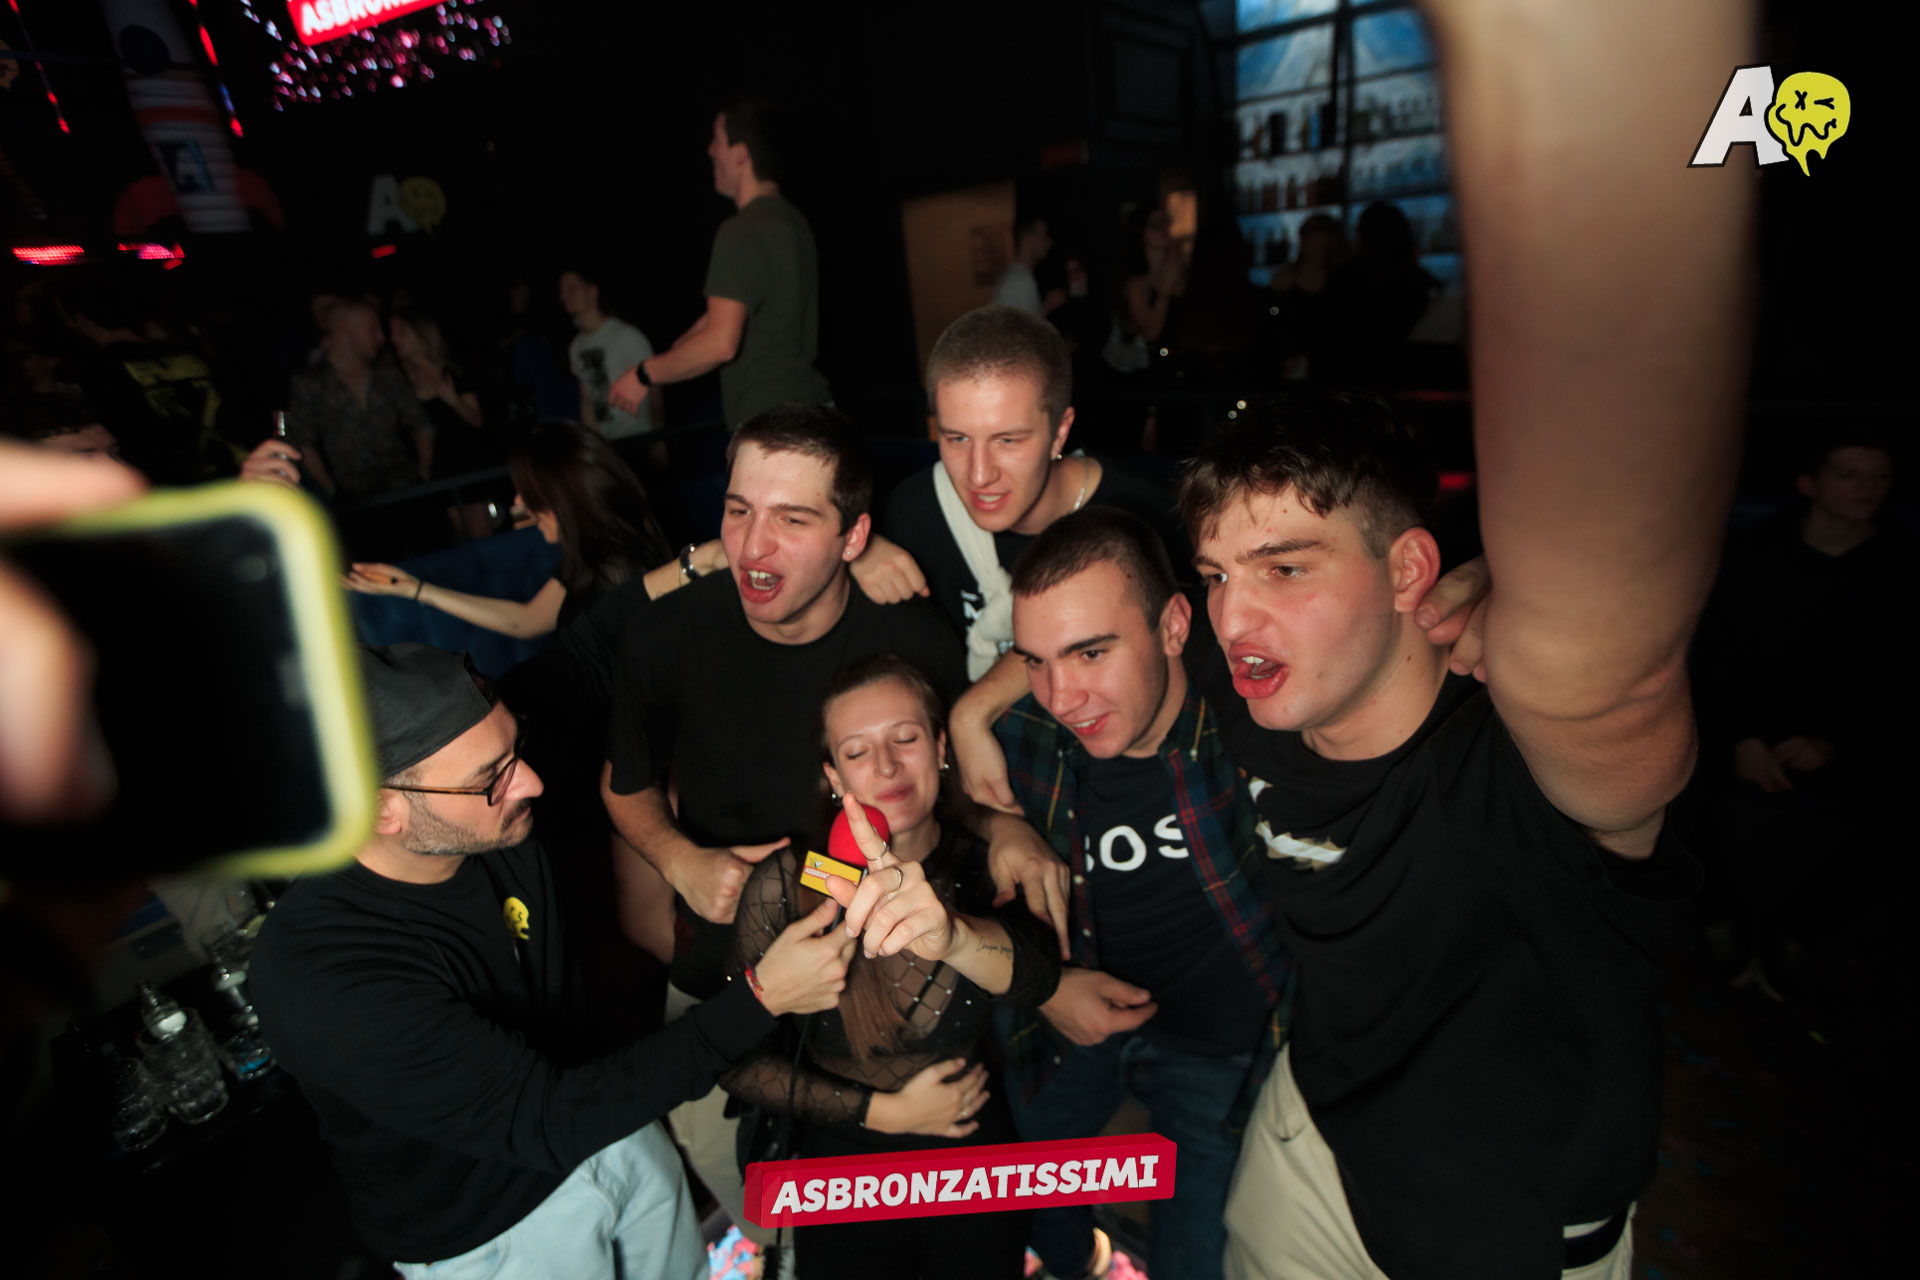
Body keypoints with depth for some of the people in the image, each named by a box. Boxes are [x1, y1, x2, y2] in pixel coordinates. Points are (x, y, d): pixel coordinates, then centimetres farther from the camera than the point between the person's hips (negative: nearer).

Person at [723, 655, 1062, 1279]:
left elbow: (1035, 974, -36)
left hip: (975, 1174, 1)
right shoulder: (785, 884, -17)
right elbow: (737, 1058, -10)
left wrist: (949, 932, -58)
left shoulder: (983, 869, -15)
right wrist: (883, 1111, -16)